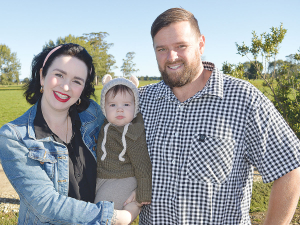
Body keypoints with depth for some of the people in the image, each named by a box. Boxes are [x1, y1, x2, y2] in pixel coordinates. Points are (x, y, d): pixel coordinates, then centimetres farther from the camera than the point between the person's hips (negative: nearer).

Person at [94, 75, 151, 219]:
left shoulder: (134, 134, -21)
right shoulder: (107, 124, 1)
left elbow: (143, 165, -18)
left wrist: (144, 196, -16)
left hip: (122, 182, -9)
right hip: (100, 179, 9)